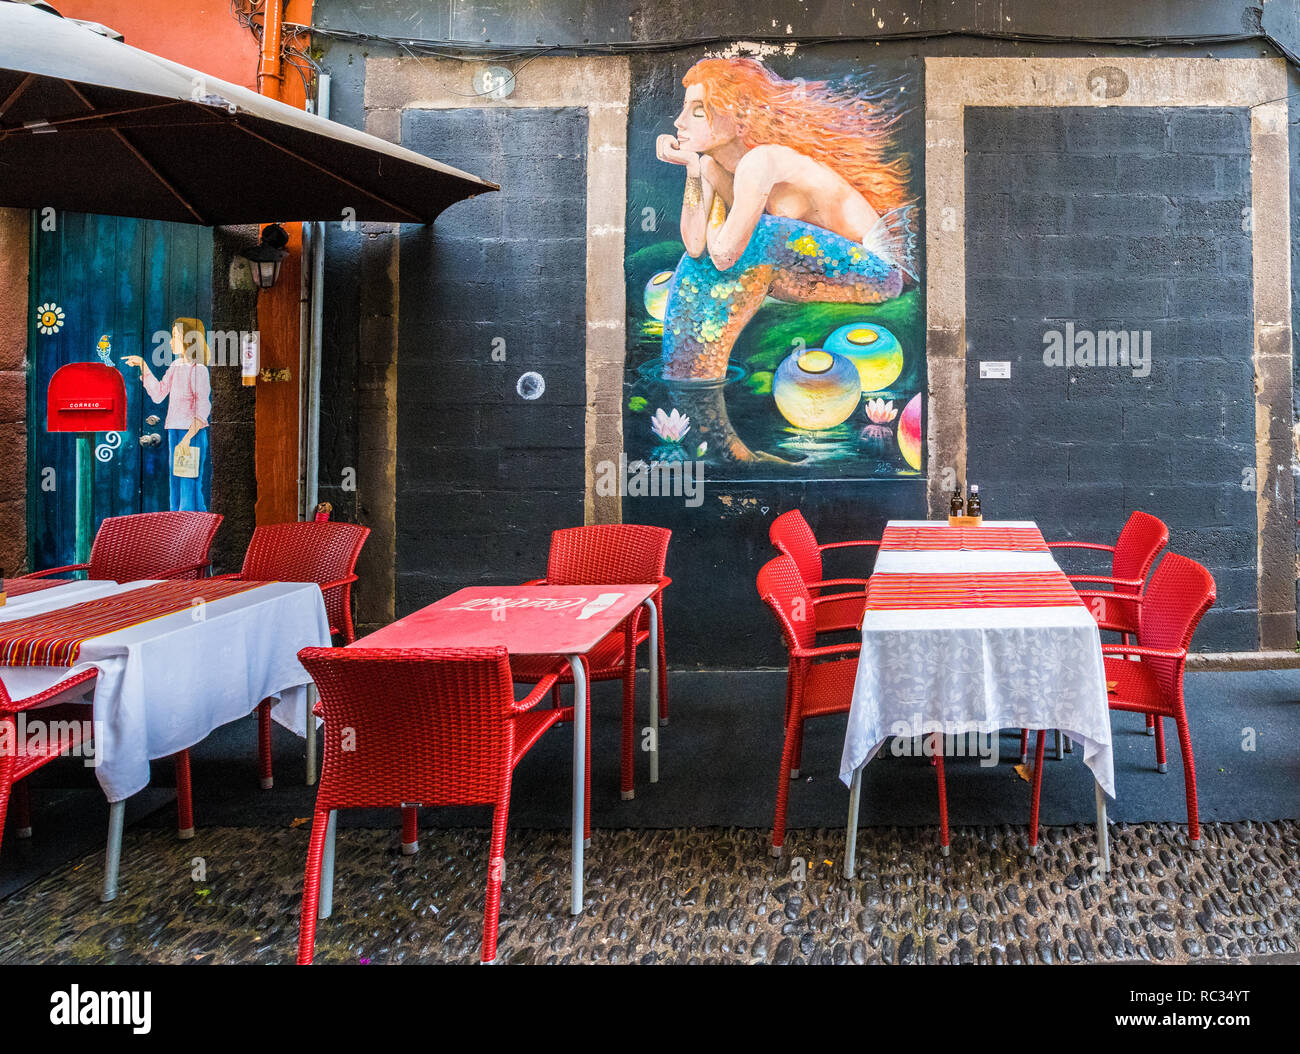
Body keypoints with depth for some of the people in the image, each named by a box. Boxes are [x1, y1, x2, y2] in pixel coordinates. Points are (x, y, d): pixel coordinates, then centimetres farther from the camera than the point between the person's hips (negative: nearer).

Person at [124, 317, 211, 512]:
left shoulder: (198, 369, -13)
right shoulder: (176, 366, 12)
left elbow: (203, 408, -18)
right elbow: (158, 394, 19)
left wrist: (188, 436, -23)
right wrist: (143, 366, 14)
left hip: (193, 433, -9)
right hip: (174, 432, 9)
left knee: (190, 487, -8)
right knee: (176, 485, 12)